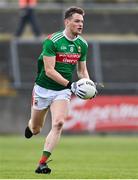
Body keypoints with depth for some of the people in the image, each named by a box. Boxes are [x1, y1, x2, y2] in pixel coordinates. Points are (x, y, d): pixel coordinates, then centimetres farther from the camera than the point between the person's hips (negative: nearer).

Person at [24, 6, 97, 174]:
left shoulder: (82, 44, 1)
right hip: (43, 89, -3)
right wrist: (70, 85, -29)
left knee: (58, 123, -21)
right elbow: (49, 70, -22)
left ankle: (42, 163, -18)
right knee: (35, 129, 10)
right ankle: (30, 126, 51)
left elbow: (82, 70, 16)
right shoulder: (52, 41, -18)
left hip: (63, 91, 3)